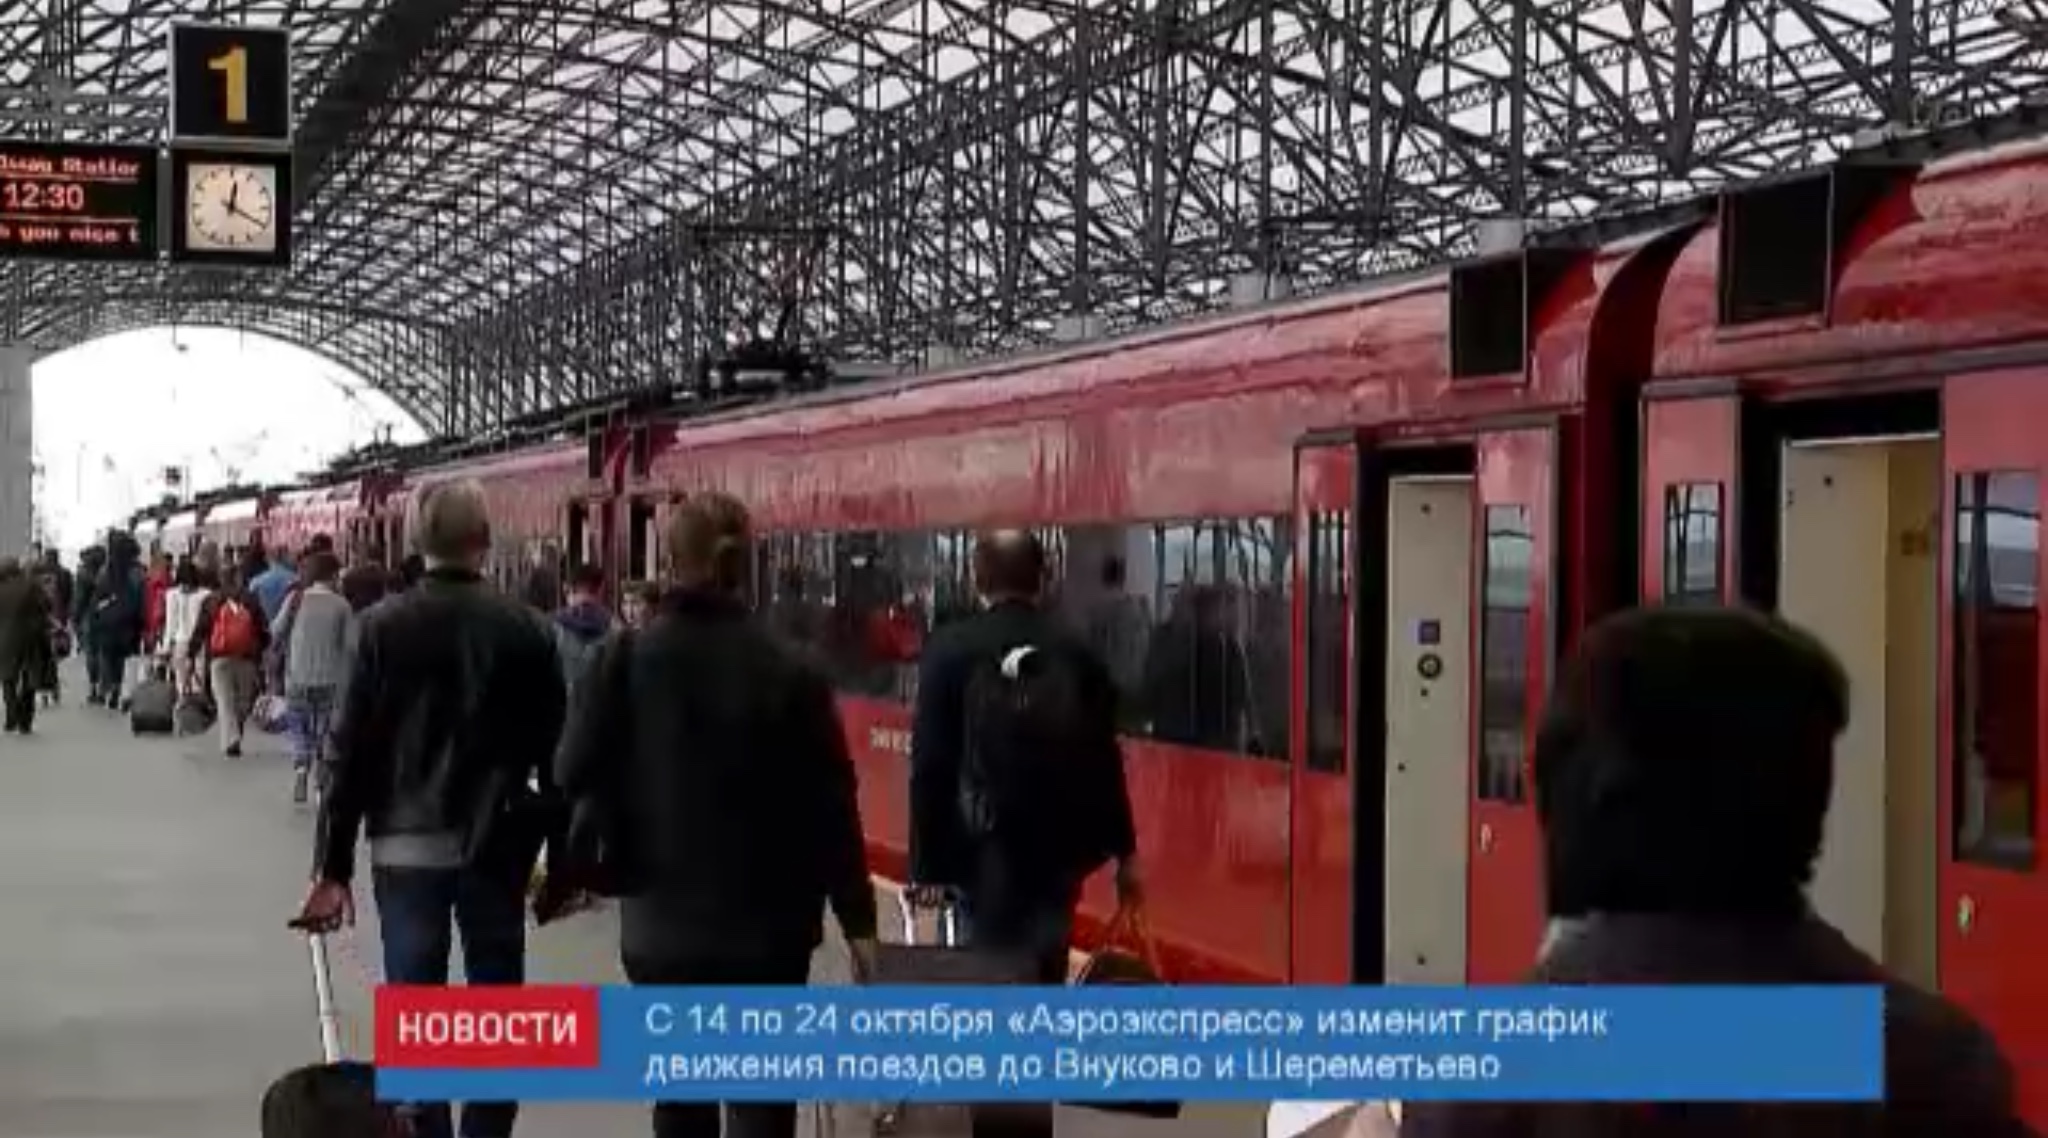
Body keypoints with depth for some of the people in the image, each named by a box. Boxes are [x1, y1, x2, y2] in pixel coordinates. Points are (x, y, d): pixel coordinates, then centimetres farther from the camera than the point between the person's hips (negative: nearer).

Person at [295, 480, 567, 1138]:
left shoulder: (384, 627, -4)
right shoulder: (524, 628, -3)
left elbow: (352, 750, -5)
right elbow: (553, 749, 0)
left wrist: (334, 867, 0)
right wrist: (561, 855, 9)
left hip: (406, 844, -1)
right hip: (496, 843, 1)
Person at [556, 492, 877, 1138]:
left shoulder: (624, 661, -8)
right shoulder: (788, 673, -10)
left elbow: (577, 777, -3)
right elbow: (831, 805, -7)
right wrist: (858, 922, -1)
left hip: (661, 921, 2)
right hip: (766, 924, -1)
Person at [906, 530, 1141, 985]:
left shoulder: (951, 650, -5)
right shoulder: (1076, 653, 2)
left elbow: (930, 764, -7)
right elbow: (1104, 759, 4)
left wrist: (927, 864, -4)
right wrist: (1124, 851, 13)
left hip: (986, 848, -2)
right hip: (1060, 844, 2)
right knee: (1043, 973, 10)